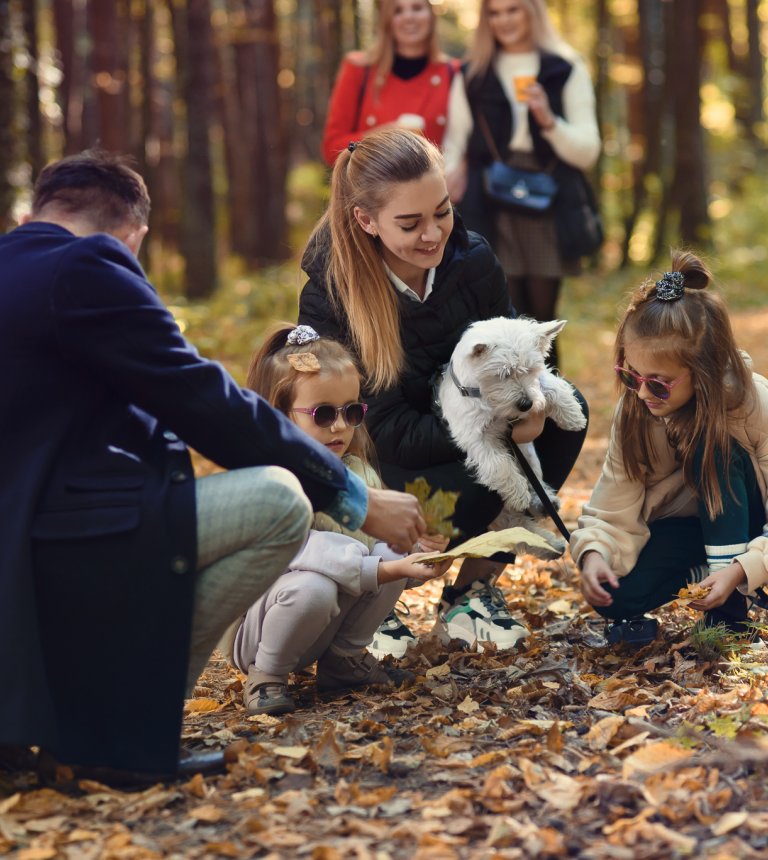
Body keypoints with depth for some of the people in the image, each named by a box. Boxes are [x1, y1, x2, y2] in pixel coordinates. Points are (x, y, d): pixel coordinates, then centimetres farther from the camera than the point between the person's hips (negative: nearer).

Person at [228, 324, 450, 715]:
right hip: (251, 627, -6)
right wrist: (385, 570, -40)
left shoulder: (358, 473, 2)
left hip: (327, 625, 6)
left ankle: (344, 658, 3)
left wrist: (419, 549, -27)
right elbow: (308, 555, -32)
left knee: (392, 551, -15)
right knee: (312, 587, -37)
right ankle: (265, 677, -10)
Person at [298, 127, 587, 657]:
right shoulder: (328, 299, -23)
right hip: (372, 473, -5)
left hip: (458, 435, 5)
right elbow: (392, 434, -23)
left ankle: (471, 590, -8)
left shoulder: (473, 260, -11)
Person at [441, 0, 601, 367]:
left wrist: (548, 120, -14)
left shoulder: (567, 71, 8)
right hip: (489, 210, 0)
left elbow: (587, 152, 3)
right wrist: (451, 173, -8)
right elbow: (454, 144, 14)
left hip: (547, 211, 0)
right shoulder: (471, 76, 12)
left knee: (541, 319, 2)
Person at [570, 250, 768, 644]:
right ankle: (701, 574, 1)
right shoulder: (634, 411, -17)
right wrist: (593, 554, -38)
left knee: (717, 448, -33)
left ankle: (728, 608, -25)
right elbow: (613, 514, -17)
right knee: (618, 596, -28)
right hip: (683, 524, 2)